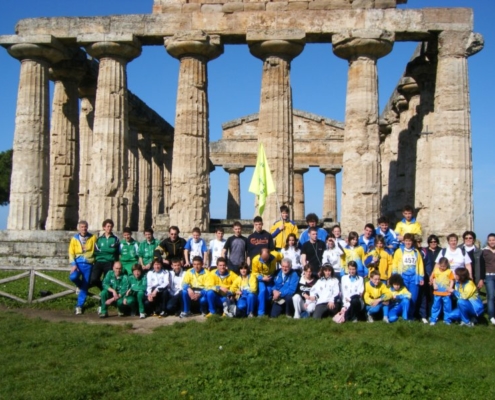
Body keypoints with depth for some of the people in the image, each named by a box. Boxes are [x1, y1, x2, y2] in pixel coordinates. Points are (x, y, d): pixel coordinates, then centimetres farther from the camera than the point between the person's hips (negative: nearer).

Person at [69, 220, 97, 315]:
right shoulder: (74, 238, 2)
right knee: (73, 277, -27)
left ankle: (79, 306, 15)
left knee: (85, 287, 2)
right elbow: (71, 253, -1)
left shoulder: (93, 238, 0)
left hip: (88, 264, 0)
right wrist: (73, 264, -13)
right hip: (78, 263, 0)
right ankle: (80, 285, 9)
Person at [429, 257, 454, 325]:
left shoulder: (449, 271, -3)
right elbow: (433, 278, 10)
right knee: (436, 306, 8)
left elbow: (452, 281, -1)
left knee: (447, 307, 5)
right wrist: (434, 285, -5)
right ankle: (433, 319, 13)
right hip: (437, 293, 1)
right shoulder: (436, 270, 2)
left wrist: (450, 287, -13)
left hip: (446, 293, -1)